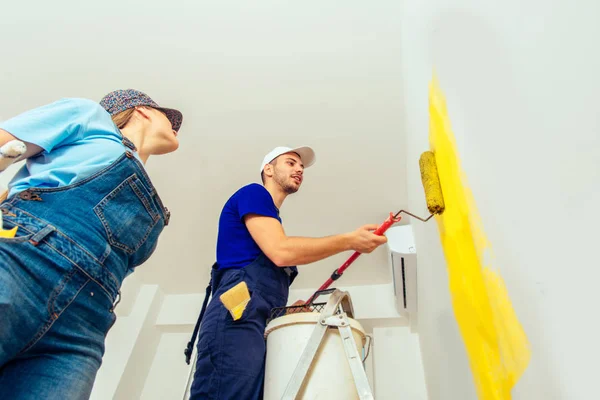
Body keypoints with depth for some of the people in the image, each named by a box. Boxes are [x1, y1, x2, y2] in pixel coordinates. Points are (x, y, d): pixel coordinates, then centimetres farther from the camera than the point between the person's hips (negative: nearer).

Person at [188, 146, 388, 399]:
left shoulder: (270, 218, 31)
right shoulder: (253, 193, 5)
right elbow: (281, 252, -12)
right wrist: (350, 240, -8)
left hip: (259, 324, 9)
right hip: (237, 317, -9)